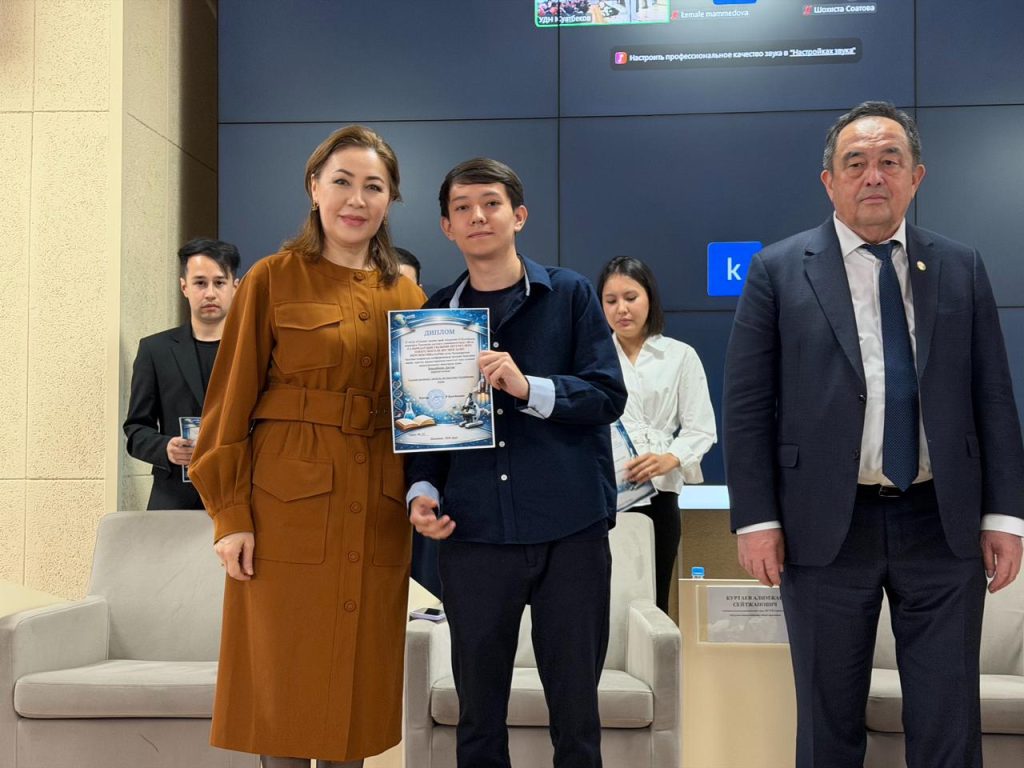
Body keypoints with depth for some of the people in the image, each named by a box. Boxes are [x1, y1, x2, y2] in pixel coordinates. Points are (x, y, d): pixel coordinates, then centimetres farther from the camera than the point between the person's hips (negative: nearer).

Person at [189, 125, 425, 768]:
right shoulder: (274, 279, 0)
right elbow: (232, 401, -2)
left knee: (357, 686, 10)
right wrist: (231, 514, -9)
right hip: (289, 512, -3)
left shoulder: (408, 297, 12)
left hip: (377, 520, 4)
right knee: (285, 686, 2)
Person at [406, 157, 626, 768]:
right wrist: (423, 490, -2)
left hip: (570, 529, -2)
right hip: (471, 533, 2)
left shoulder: (570, 295, 4)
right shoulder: (435, 314, 11)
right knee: (478, 711, 10)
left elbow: (609, 394, -4)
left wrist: (530, 387, -19)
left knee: (576, 707, 7)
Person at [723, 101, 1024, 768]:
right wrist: (757, 519, -6)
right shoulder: (779, 271, 0)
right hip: (826, 527, -1)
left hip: (944, 524, 2)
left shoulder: (961, 268, 7)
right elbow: (747, 406, -2)